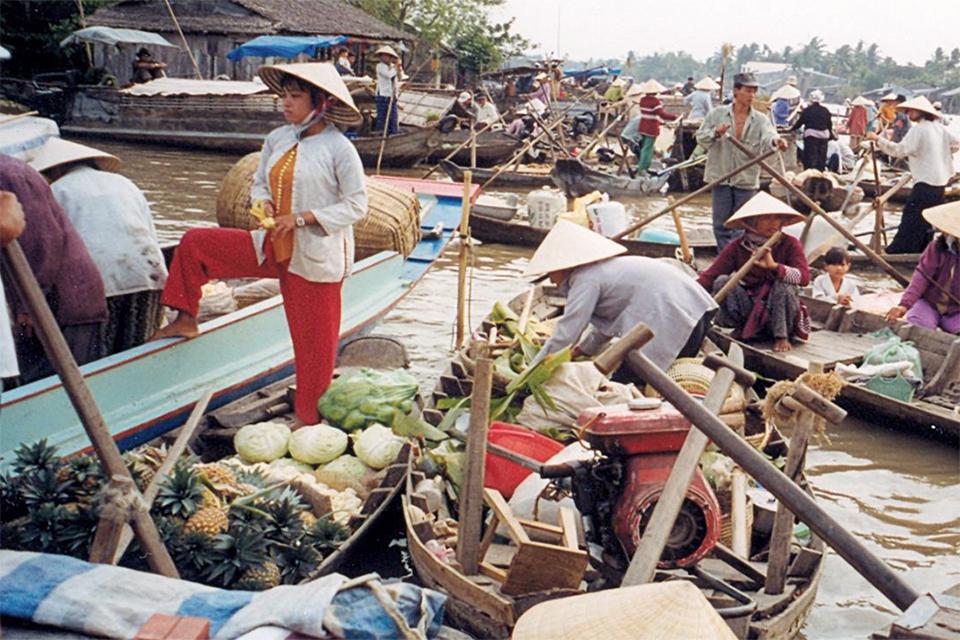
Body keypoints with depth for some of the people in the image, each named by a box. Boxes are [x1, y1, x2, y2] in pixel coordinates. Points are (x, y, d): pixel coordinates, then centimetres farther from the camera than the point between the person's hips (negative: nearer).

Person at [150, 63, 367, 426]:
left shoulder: (338, 148, -13)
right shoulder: (277, 139, 5)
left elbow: (356, 206, -12)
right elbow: (260, 182, 17)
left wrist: (302, 217, -19)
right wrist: (263, 203, -8)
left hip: (317, 257, -6)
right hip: (274, 247, 7)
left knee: (314, 342, 2)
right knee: (194, 243, 6)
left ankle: (310, 419, 21)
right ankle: (186, 321, 22)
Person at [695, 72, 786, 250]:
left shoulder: (760, 119, -1)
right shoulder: (717, 114, 1)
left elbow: (767, 135, -21)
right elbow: (701, 138, 2)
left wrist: (775, 140, -44)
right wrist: (716, 133, -18)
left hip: (747, 180, 0)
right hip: (721, 176, 0)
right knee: (721, 222, 5)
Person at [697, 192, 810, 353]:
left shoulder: (790, 244, -10)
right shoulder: (737, 248, -6)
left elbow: (804, 277, -24)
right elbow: (709, 276, -14)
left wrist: (774, 266, -40)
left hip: (777, 313, -1)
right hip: (750, 311, 1)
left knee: (784, 284, -30)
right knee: (722, 281, -20)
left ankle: (781, 336, -12)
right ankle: (742, 328, -1)